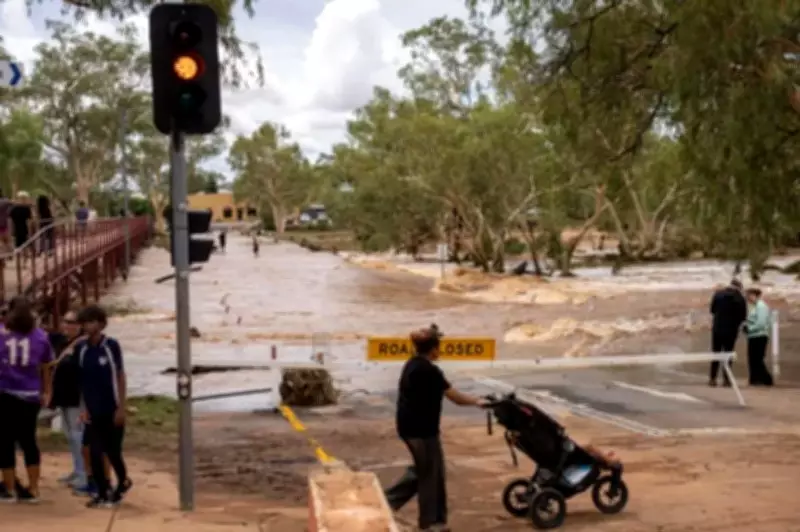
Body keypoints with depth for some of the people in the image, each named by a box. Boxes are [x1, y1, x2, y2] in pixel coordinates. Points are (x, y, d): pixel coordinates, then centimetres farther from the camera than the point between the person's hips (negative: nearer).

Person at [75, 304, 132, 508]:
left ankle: (123, 481, 32)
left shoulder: (111, 345, -9)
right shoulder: (80, 348, 0)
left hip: (112, 409, -3)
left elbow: (120, 377, -6)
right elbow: (81, 380, 6)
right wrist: (84, 407, 2)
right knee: (94, 453, 1)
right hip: (92, 411, 3)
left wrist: (121, 407, -9)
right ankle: (103, 493, 13)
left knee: (113, 451, 6)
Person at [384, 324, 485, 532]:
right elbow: (456, 397, -17)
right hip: (422, 429, -9)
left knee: (421, 470, 22)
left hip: (409, 426, 9)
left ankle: (388, 500, 21)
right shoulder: (429, 370, -21)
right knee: (432, 474, 5)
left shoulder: (412, 365, 9)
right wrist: (477, 401, -2)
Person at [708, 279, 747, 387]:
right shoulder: (740, 298, -8)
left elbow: (712, 310, 2)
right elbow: (743, 316, -6)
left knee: (715, 353, 10)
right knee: (728, 353, 8)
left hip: (717, 328, 1)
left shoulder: (718, 294, -4)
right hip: (731, 330, -1)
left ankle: (712, 378, 7)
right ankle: (726, 379, 6)